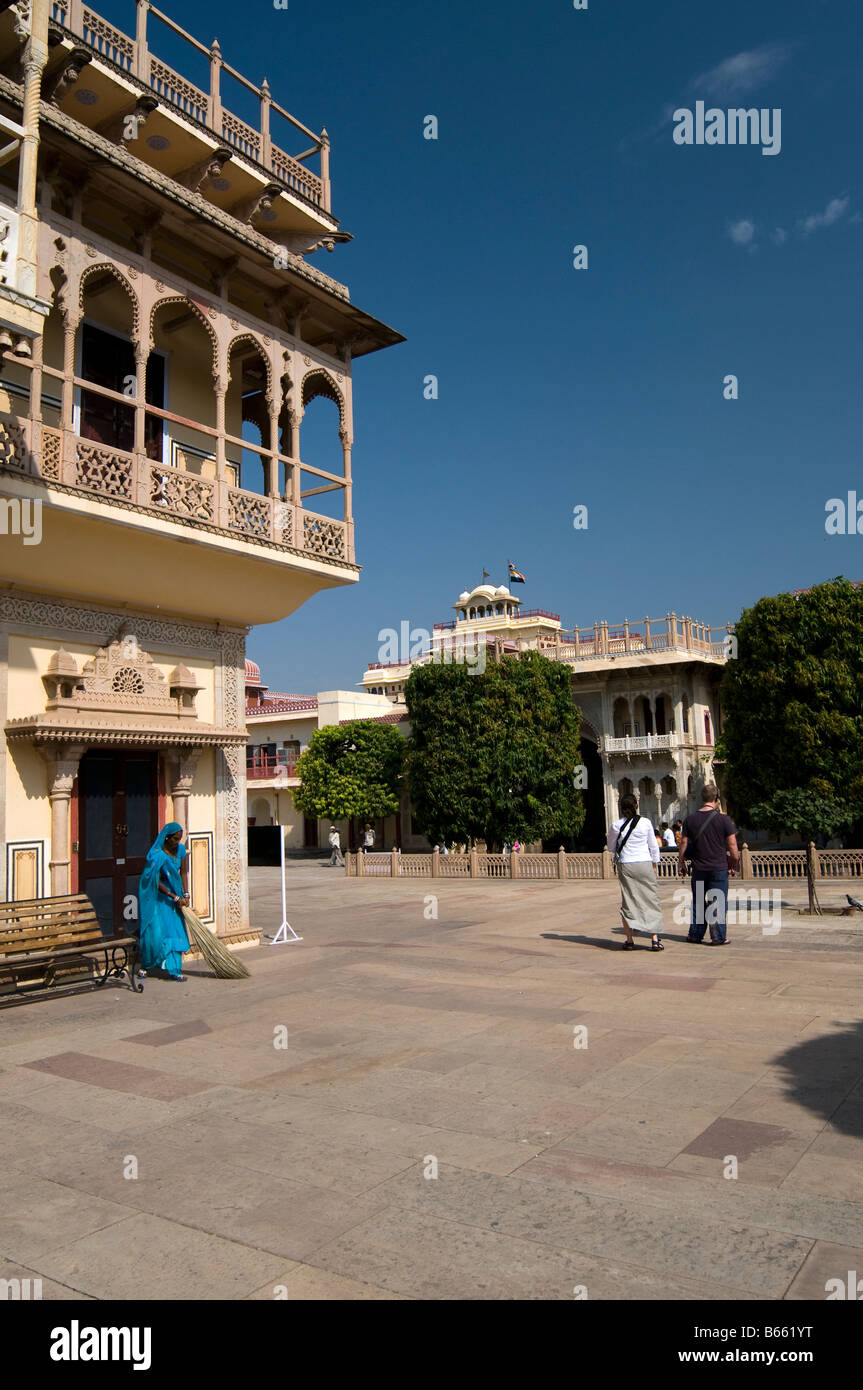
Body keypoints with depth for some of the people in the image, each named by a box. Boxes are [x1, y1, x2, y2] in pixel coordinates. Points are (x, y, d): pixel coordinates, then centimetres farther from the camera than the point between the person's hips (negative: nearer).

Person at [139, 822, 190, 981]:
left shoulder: (180, 850, -1)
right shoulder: (157, 854, -20)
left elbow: (183, 873, 3)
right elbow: (156, 882, -20)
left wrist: (186, 894, -9)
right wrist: (176, 898, -20)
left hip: (173, 892, 6)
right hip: (156, 896, -6)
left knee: (175, 930, 1)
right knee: (157, 930, -9)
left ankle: (173, 969, 5)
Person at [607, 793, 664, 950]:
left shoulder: (615, 825, -3)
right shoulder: (645, 822, -3)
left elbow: (611, 847, 9)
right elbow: (654, 846, 4)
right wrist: (655, 866, 14)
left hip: (625, 865, 1)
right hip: (645, 864, -1)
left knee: (628, 901, 7)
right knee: (651, 899, 5)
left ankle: (629, 940, 8)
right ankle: (655, 939, 2)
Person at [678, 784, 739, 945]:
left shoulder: (690, 819, 1)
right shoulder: (724, 819, -8)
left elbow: (683, 844, 3)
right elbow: (732, 845, -7)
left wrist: (681, 863, 14)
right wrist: (735, 863, 7)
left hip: (698, 869, 3)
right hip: (719, 868, -3)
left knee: (698, 902, 13)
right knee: (718, 902, 4)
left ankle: (695, 934, 18)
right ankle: (718, 937, 5)